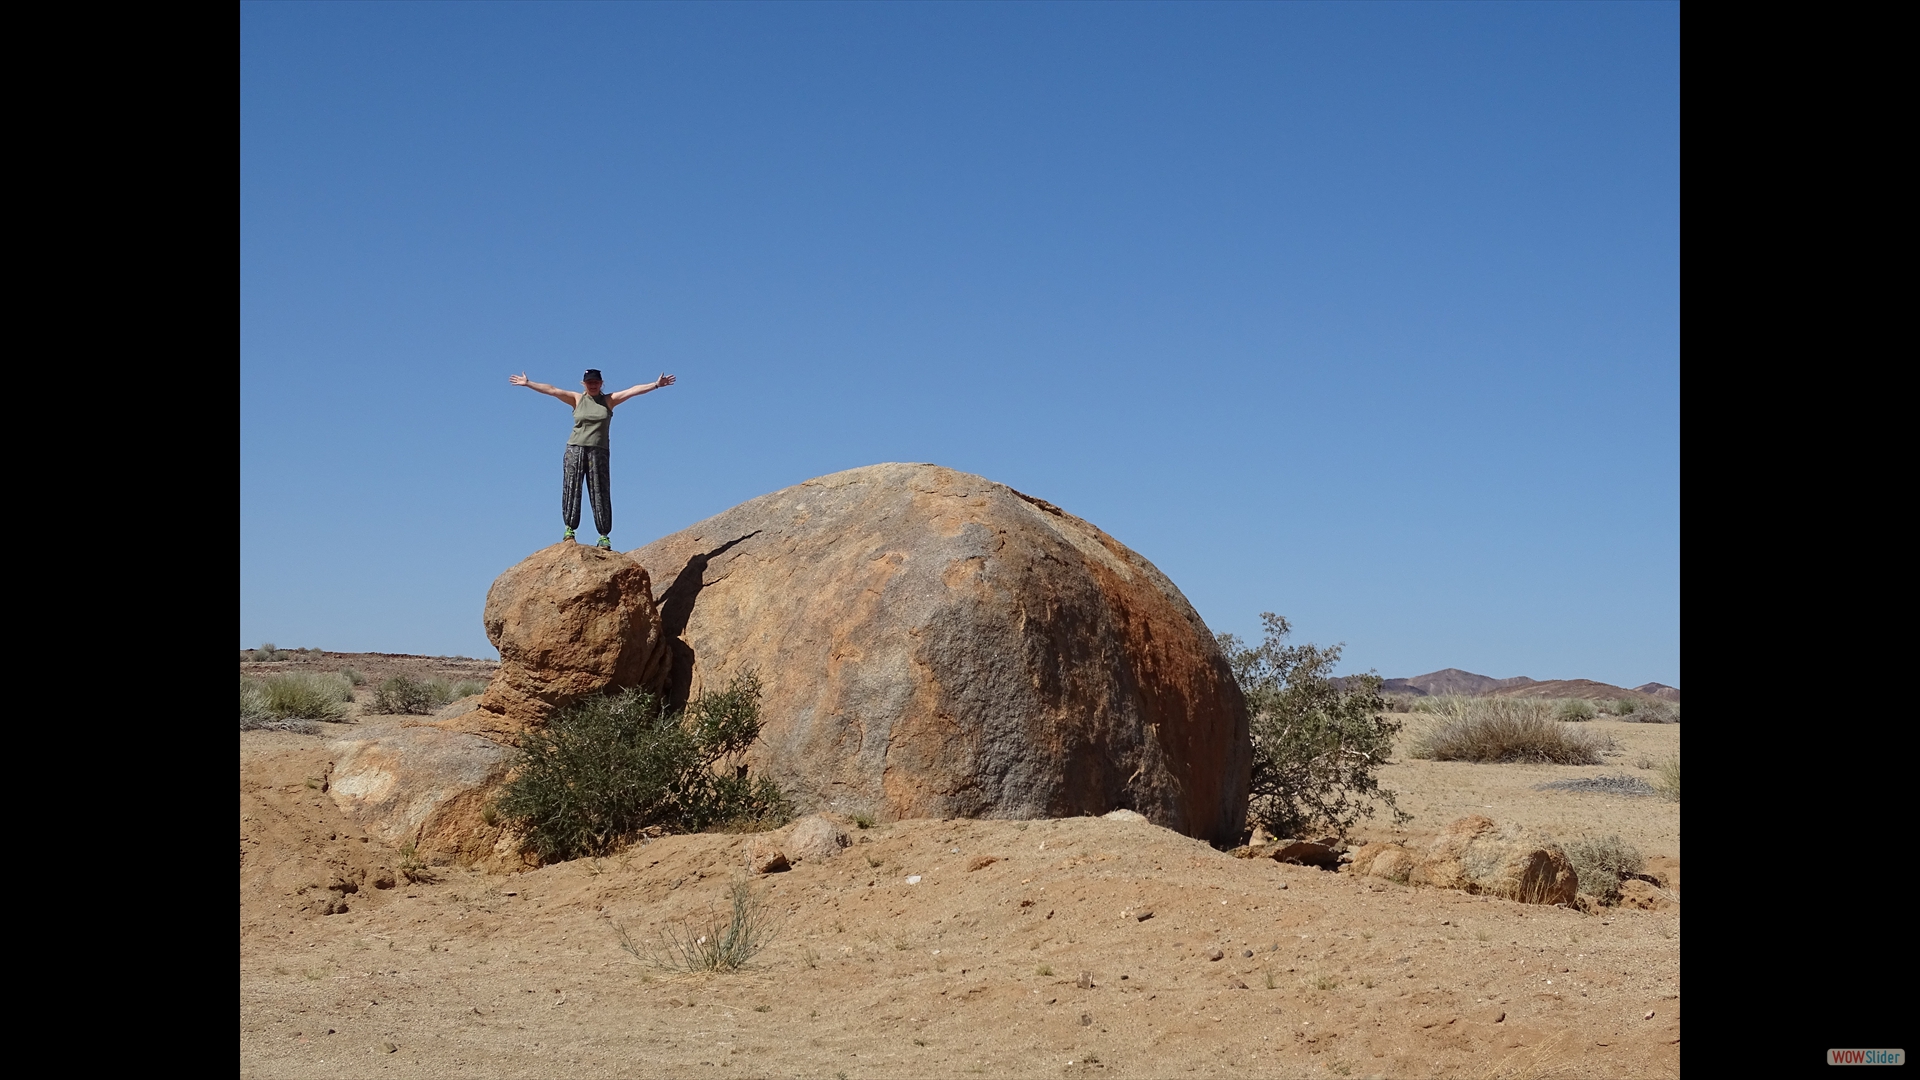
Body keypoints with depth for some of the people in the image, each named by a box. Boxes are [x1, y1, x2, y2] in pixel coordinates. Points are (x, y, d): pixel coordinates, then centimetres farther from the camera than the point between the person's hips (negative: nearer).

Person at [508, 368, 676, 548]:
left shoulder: (609, 400, 8)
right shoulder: (577, 399, 8)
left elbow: (633, 390, 1)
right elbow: (551, 390, 3)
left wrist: (656, 384, -5)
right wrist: (527, 384, -1)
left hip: (598, 451, -1)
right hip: (575, 449, 1)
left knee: (600, 493, -1)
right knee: (571, 489, -3)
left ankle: (604, 535, -1)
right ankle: (569, 529, 1)